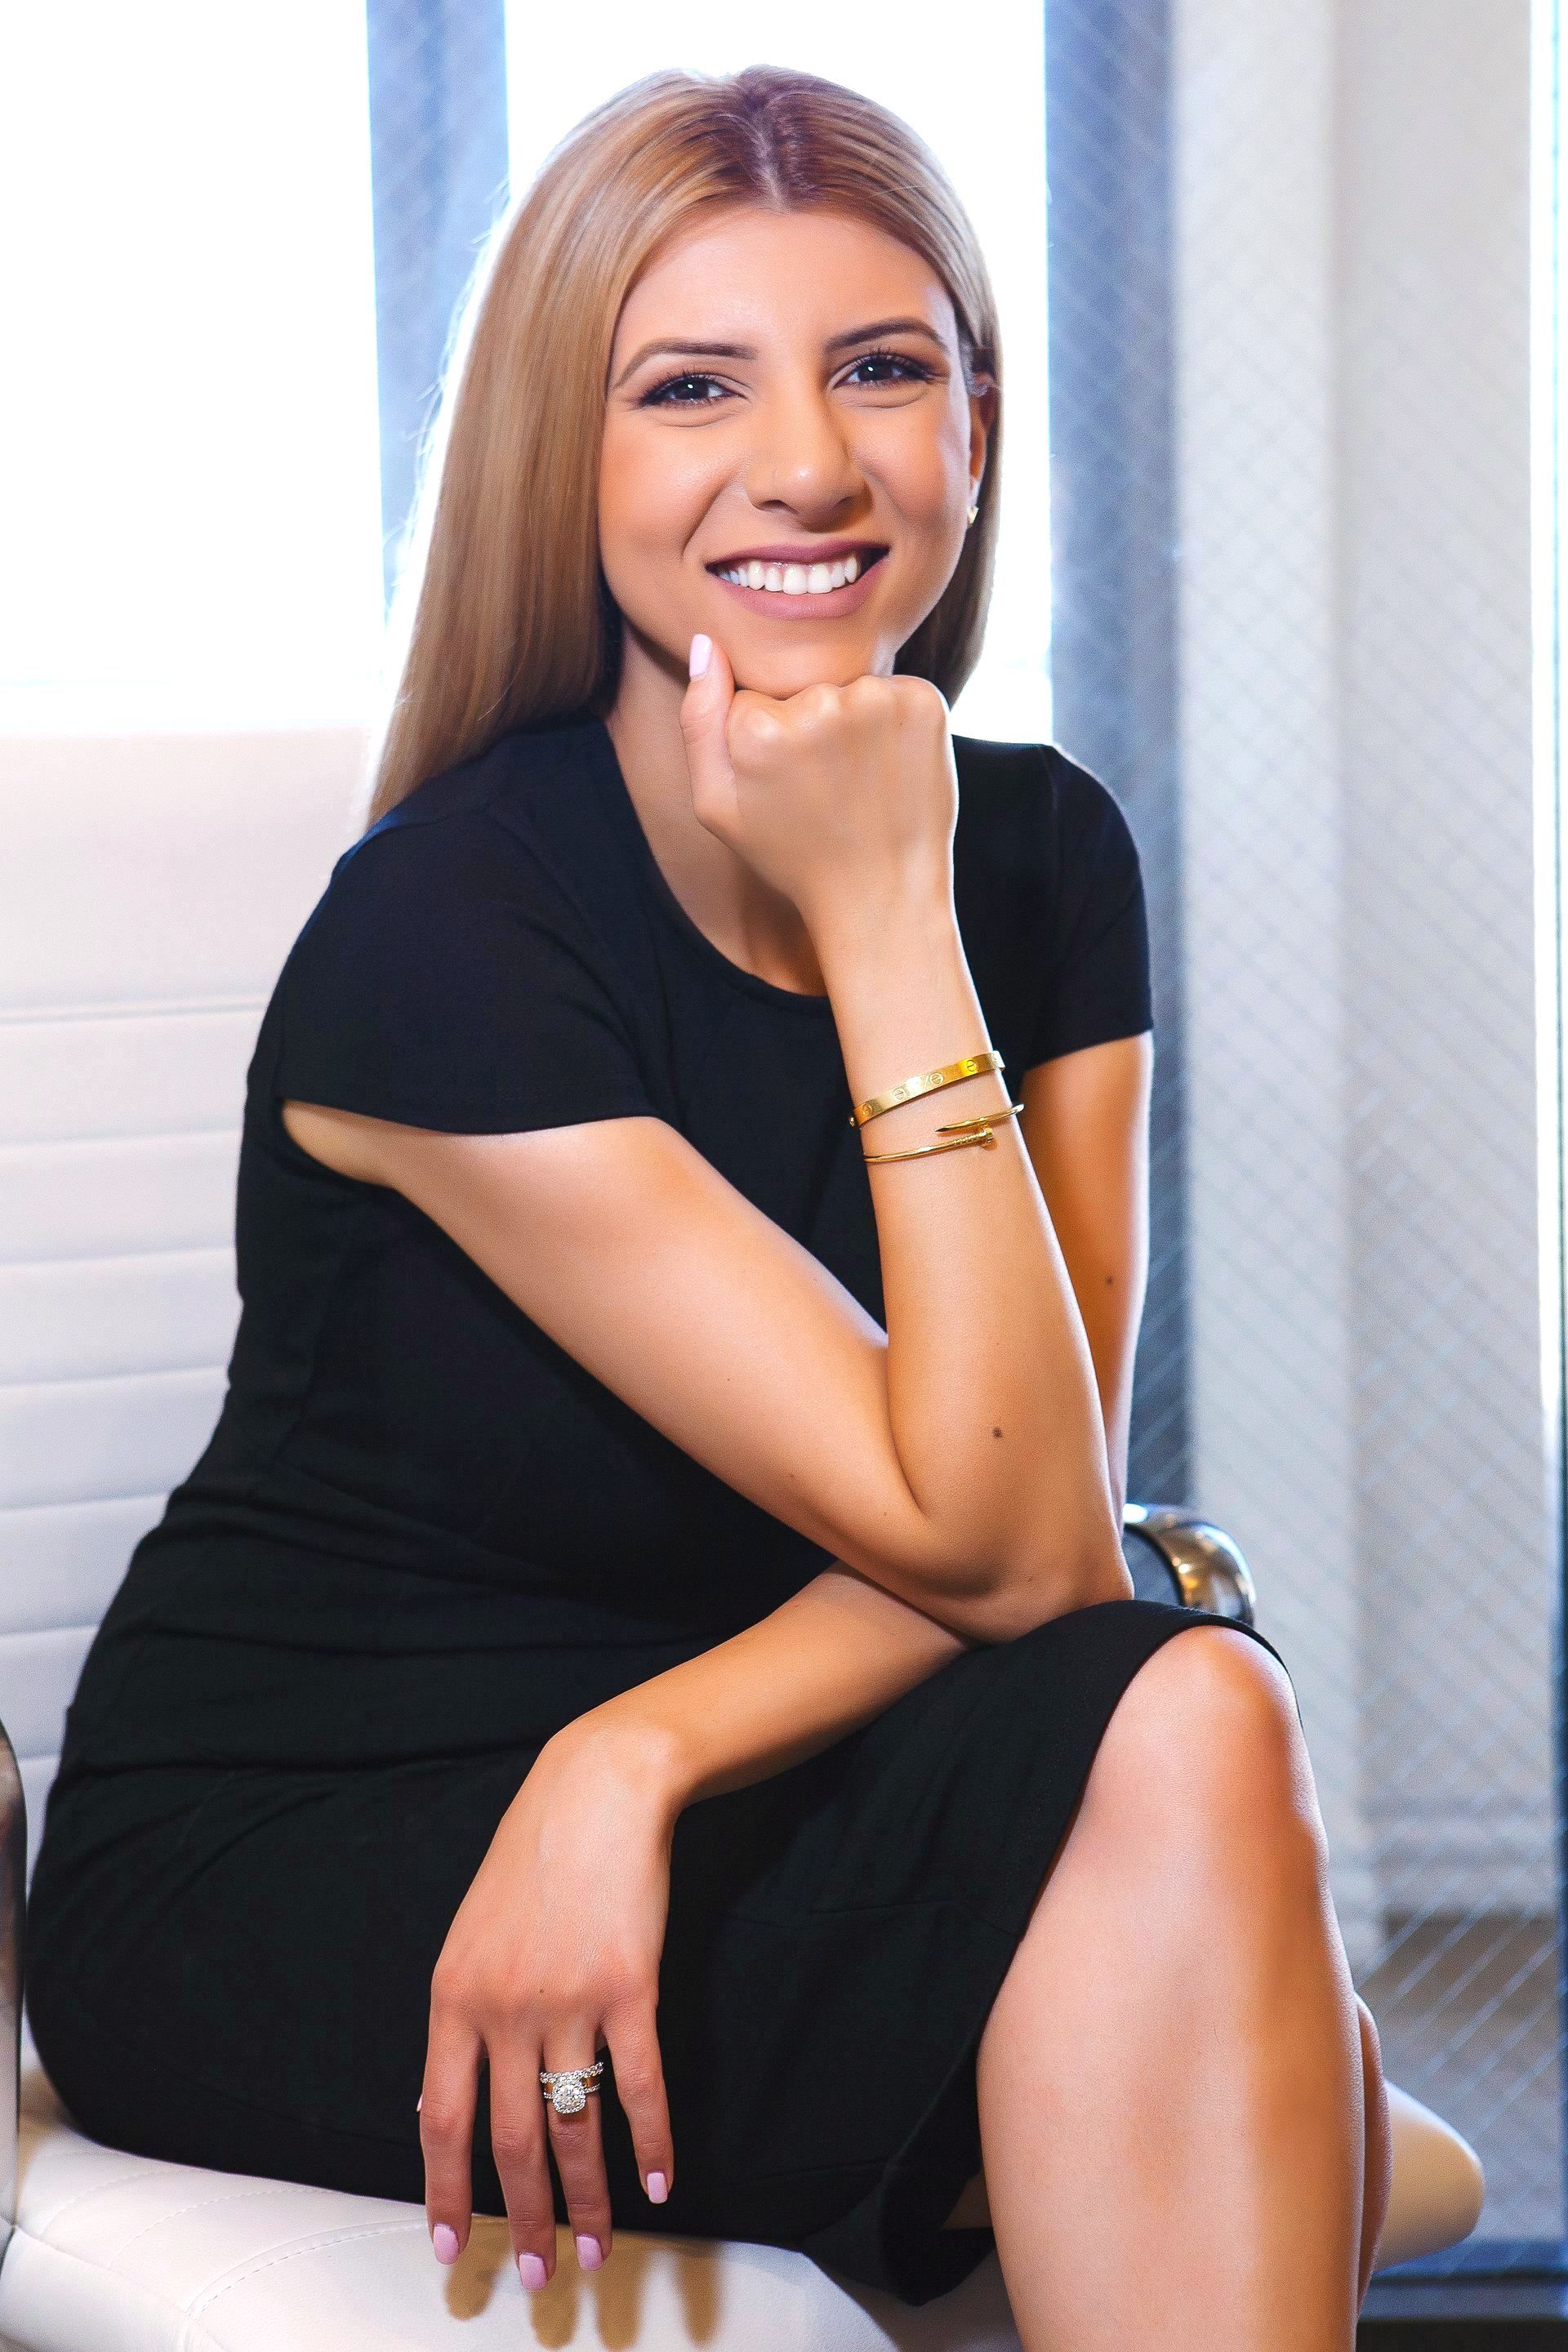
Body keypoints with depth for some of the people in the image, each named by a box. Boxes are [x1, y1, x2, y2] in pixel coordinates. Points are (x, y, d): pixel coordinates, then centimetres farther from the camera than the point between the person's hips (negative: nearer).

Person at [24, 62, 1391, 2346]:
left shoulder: (1045, 853, 1)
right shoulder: (445, 932, -19)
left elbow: (1049, 1525, -7)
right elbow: (997, 1549, -21)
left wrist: (633, 1758, -24)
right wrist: (885, 924, -23)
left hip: (725, 1820, 5)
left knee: (1252, 2083, -27)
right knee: (1175, 1746, -28)